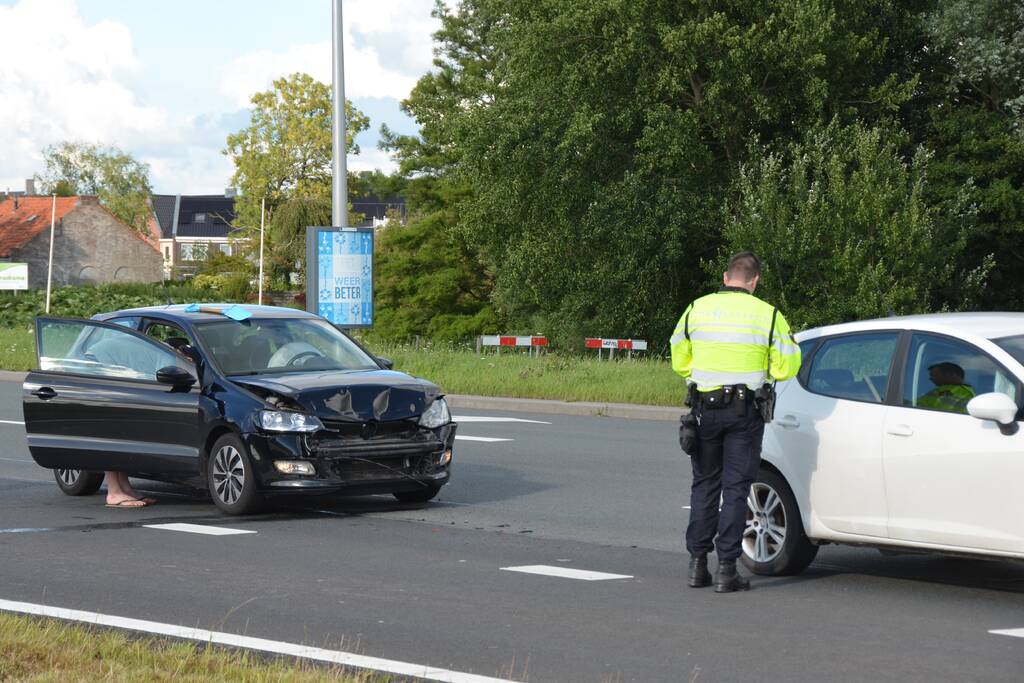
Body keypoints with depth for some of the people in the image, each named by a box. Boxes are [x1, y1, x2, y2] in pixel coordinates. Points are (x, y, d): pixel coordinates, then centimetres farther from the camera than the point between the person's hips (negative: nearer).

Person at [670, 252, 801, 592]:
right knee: (735, 489, 2)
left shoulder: (696, 309, 2)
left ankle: (697, 564, 12)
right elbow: (788, 366, -3)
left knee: (704, 486, 13)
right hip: (745, 413, -2)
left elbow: (679, 360, 7)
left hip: (704, 408, 2)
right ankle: (726, 569, 0)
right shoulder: (767, 315, -5)